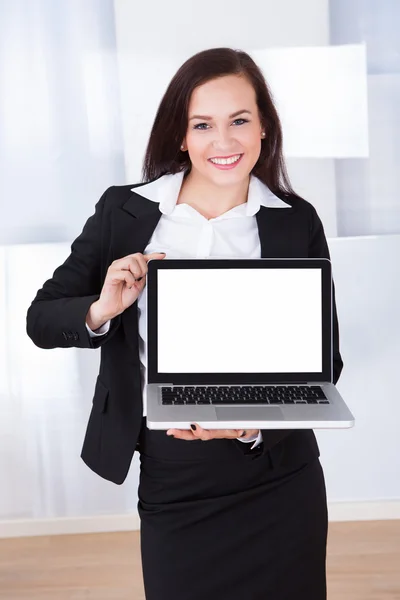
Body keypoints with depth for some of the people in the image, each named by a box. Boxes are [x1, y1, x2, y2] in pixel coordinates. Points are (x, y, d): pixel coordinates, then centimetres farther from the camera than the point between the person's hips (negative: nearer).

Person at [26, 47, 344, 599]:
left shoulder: (296, 223, -3)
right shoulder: (124, 211, -2)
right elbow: (41, 320, 2)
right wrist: (101, 311, -20)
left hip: (278, 476, 0)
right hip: (170, 477, 0)